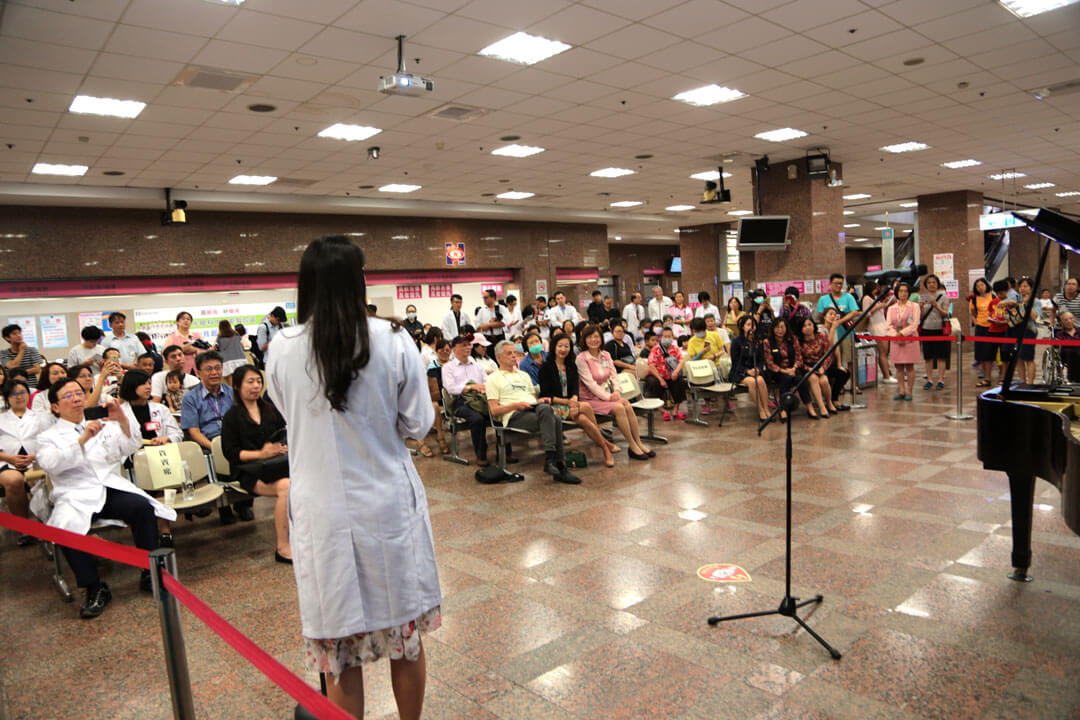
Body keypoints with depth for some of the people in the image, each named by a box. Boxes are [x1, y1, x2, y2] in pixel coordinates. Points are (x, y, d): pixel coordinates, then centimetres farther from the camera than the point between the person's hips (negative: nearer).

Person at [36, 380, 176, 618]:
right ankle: (95, 590, -19)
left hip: (113, 488, 2)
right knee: (67, 528, -33)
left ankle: (150, 573, -18)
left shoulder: (105, 426, 23)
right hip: (76, 496, -2)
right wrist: (83, 439, -20)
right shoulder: (49, 437, 14)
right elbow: (50, 464, -7)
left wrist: (123, 420, -11)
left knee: (143, 506, -29)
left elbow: (132, 446, 8)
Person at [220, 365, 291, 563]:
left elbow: (285, 433, 23)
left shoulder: (270, 409, 21)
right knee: (285, 486, -36)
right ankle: (282, 547, -28)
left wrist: (286, 447, -1)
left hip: (277, 464, 4)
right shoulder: (231, 416, 7)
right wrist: (261, 454, -16)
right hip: (248, 471, -4)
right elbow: (231, 452, -2)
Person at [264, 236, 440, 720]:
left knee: (340, 648, 14)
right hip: (389, 504, 0)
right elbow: (418, 426, -4)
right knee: (406, 635, 18)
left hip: (322, 512, 1)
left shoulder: (283, 350, -8)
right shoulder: (391, 341, -12)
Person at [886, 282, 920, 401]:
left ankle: (909, 391, 2)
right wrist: (896, 335, -12)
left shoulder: (914, 307, 4)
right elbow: (888, 325, 4)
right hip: (896, 341, 3)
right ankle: (901, 391, 9)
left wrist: (902, 333, -14)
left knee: (909, 366, -3)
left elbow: (914, 325, -6)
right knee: (899, 366, 3)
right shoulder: (891, 308, 12)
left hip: (910, 339, -3)